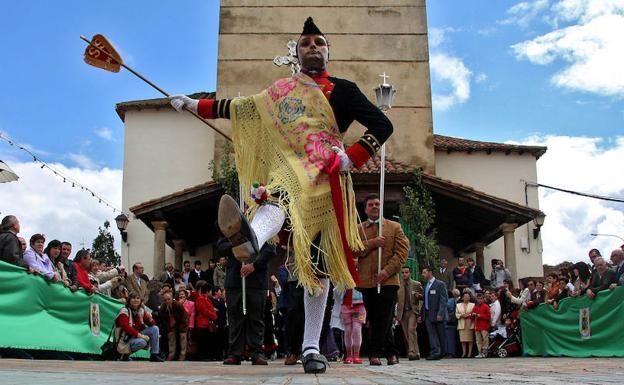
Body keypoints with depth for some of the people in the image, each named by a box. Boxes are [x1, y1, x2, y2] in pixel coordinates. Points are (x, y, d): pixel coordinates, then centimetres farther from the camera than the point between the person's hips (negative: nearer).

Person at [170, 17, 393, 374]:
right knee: (278, 196, -34)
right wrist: (196, 105, 33)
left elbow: (383, 125, 1)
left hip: (324, 181, -2)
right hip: (287, 172, 2)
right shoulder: (282, 90, 18)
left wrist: (351, 158, -12)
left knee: (318, 263, -5)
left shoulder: (342, 90, 8)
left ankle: (312, 347, 0)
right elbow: (244, 107, 30)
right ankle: (250, 239, -66)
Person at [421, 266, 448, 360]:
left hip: (438, 315, -5)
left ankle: (442, 352, 14)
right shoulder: (425, 286, 17)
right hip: (428, 314, 6)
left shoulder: (440, 284, -4)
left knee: (441, 334, 4)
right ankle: (435, 352, -5)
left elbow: (444, 300, -11)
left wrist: (440, 313, -19)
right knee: (431, 334, -3)